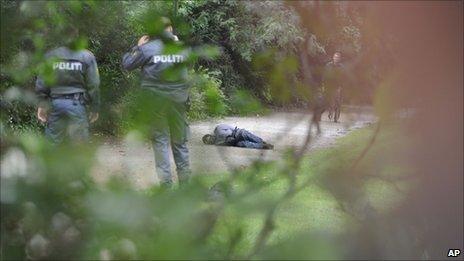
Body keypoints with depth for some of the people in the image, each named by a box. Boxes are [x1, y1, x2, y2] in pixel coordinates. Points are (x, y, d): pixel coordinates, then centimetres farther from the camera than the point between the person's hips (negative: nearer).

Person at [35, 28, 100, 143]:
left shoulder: (50, 56, 5)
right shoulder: (87, 56, 0)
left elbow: (41, 83, 2)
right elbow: (93, 85, -1)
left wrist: (42, 104, 6)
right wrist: (94, 108, 4)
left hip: (55, 102, 2)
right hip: (77, 104, -2)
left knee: (52, 142, 9)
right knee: (79, 142, 3)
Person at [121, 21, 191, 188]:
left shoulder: (147, 48, -9)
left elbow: (127, 64, -1)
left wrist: (137, 47, 11)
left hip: (155, 100, -3)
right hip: (178, 99, 3)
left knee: (160, 140, 3)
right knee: (180, 141, 12)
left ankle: (166, 183, -1)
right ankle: (185, 182, 16)